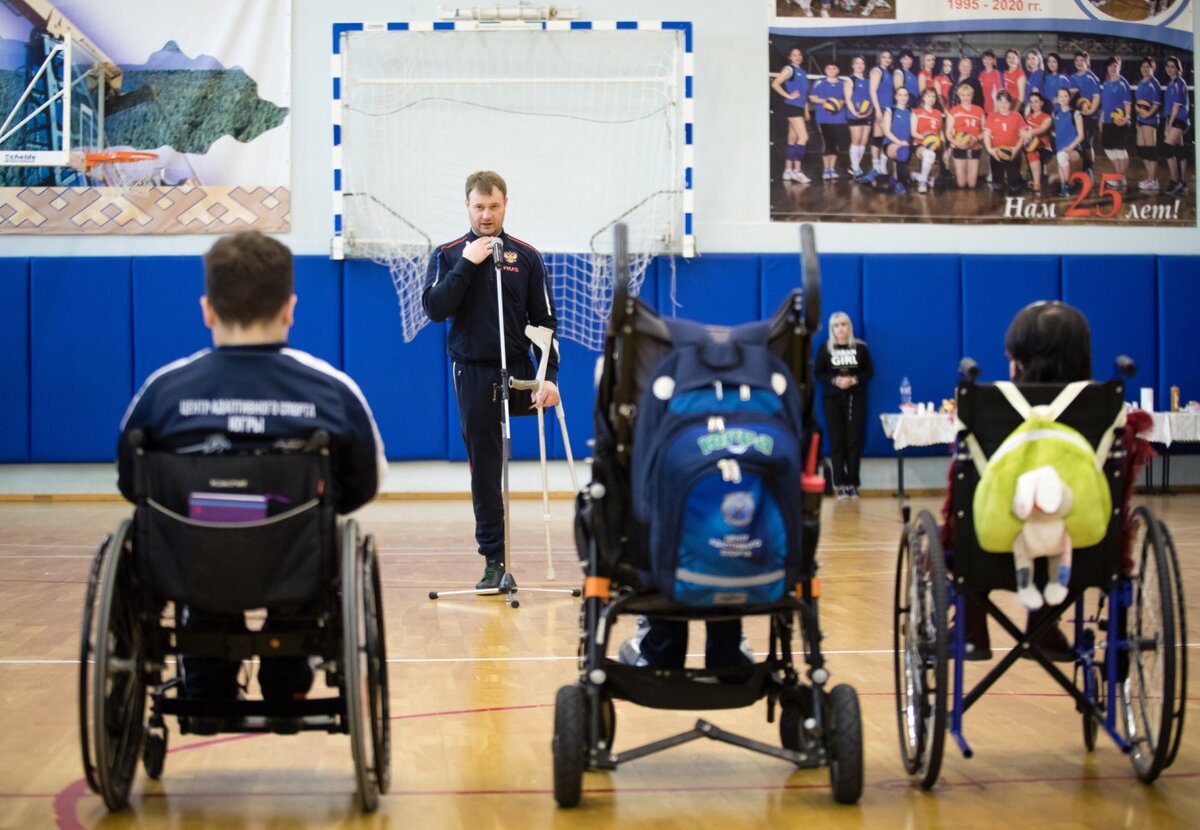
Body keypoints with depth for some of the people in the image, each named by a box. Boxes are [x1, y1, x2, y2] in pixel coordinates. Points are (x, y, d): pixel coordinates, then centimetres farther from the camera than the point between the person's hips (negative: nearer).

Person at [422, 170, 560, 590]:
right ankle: (494, 560, 8)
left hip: (517, 371, 0)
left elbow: (545, 320, 3)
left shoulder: (526, 256, 3)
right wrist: (467, 264, -16)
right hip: (473, 374, 0)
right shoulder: (447, 255, 3)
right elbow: (434, 308, -10)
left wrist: (549, 375, -7)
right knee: (484, 471, 3)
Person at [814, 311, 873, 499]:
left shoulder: (861, 348, 2)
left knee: (854, 440, -1)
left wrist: (854, 380, -14)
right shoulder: (825, 349, 2)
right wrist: (834, 381, -15)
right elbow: (818, 374, 2)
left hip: (856, 399, 0)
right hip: (833, 400, 0)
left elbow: (869, 372, 4)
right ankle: (840, 483, 1)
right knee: (836, 441, -2)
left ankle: (853, 482, 3)